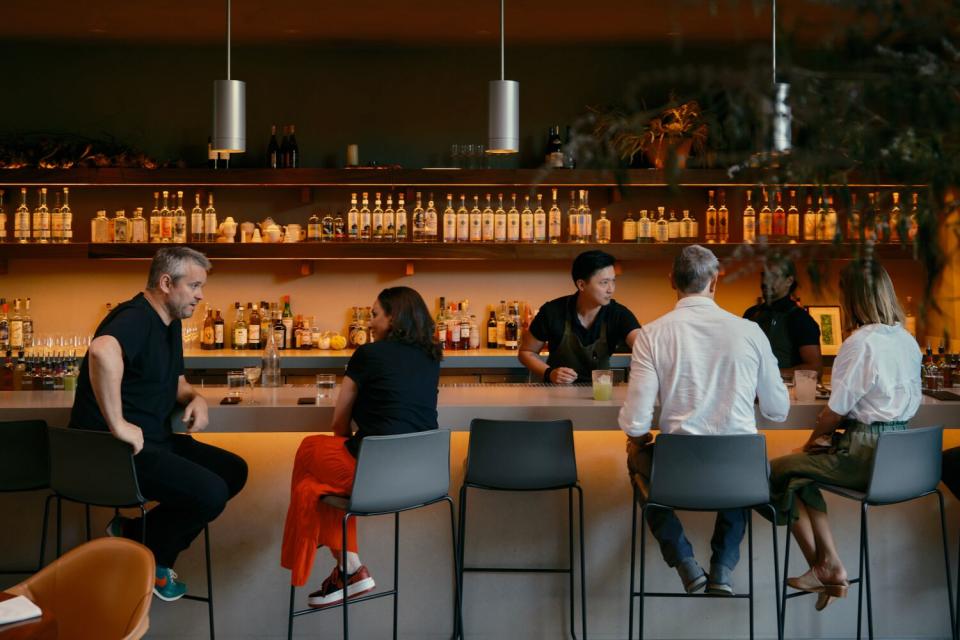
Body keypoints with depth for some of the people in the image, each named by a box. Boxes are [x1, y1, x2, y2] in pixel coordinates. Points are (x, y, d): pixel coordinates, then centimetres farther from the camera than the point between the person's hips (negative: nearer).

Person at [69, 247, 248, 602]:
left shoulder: (170, 323, 14)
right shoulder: (135, 318, -18)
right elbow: (102, 350, -43)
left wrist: (195, 397, 4)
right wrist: (117, 425, -38)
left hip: (154, 440, 10)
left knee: (233, 470, 6)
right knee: (211, 493, -23)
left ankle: (137, 532, 9)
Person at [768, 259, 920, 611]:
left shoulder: (860, 342, -17)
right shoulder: (907, 340, 9)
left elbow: (837, 408, -14)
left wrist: (813, 438, 6)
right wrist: (831, 427, 13)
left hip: (867, 452, -9)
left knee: (780, 472, 4)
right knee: (802, 471, 20)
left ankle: (825, 568, 14)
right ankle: (828, 564, 14)